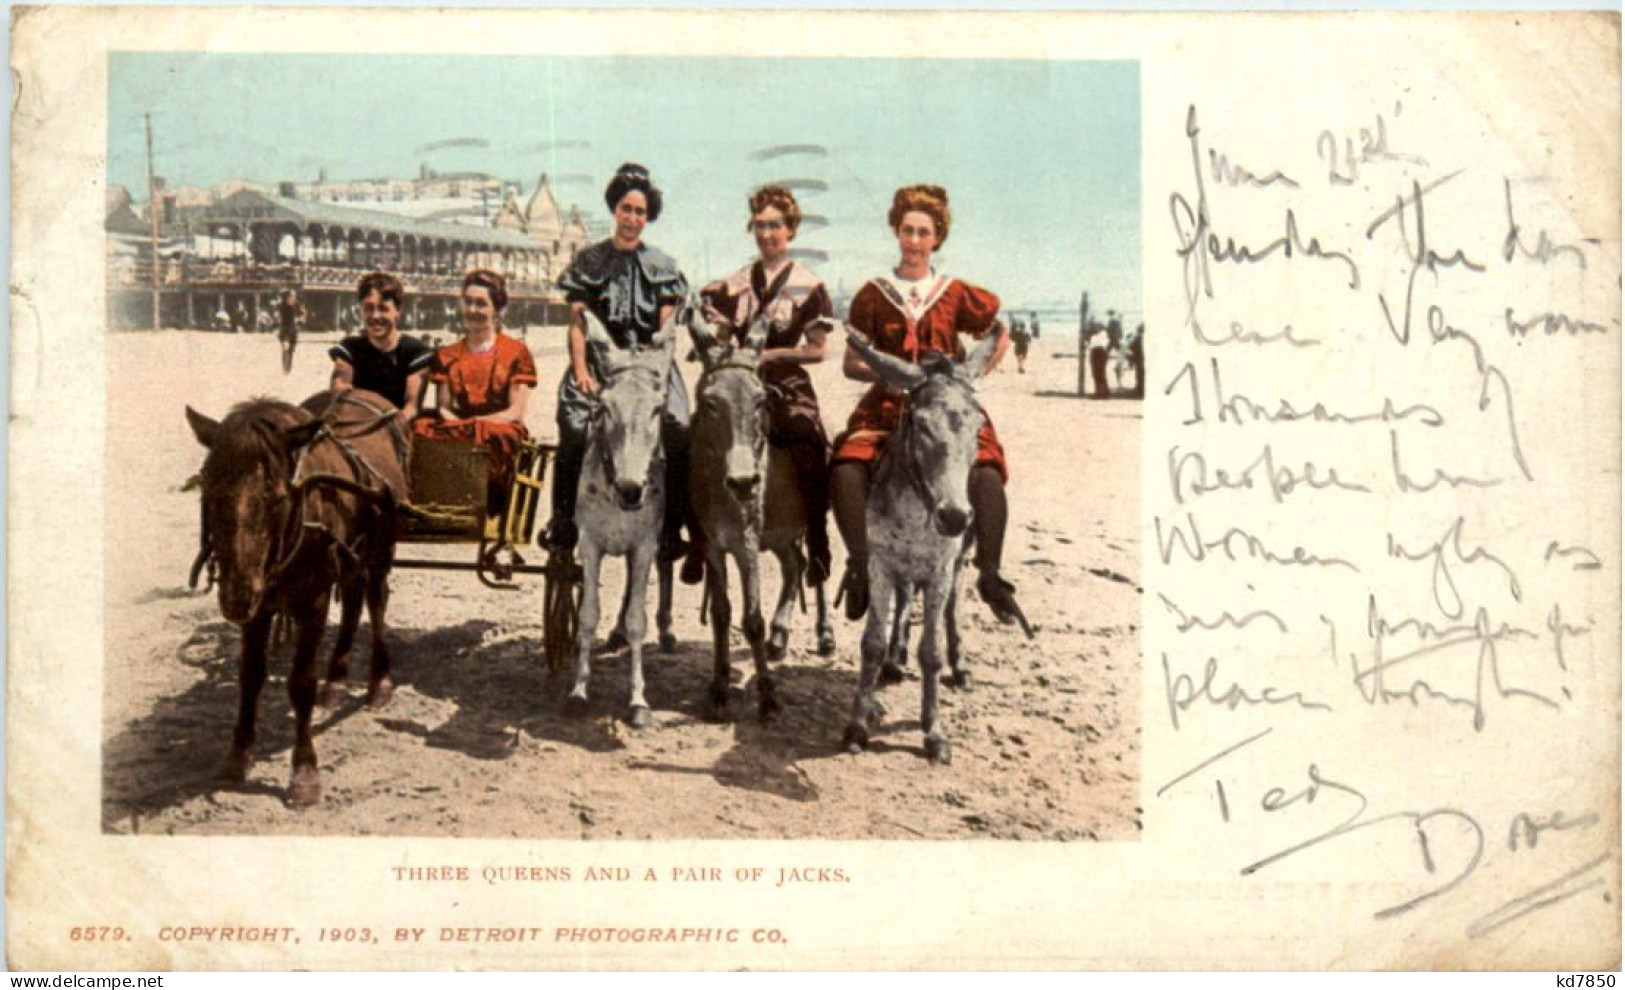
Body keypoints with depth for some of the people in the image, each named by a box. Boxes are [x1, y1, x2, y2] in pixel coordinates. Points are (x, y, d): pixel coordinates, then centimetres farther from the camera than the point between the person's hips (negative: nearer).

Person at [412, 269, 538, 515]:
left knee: (490, 437, -39)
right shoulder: (447, 356, 21)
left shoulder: (516, 353, 8)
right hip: (456, 428, 3)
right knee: (421, 429, -30)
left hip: (500, 429, -3)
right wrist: (456, 422, -12)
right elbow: (443, 407, 13)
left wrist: (474, 422, -15)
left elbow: (515, 412, -1)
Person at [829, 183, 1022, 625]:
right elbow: (851, 364, 7)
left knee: (987, 473, -25)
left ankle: (990, 573, -11)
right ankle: (860, 564, -11)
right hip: (888, 405, 0)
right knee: (846, 470, -26)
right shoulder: (873, 296, 7)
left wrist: (981, 368, 5)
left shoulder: (956, 295, 8)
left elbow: (1000, 331, 22)